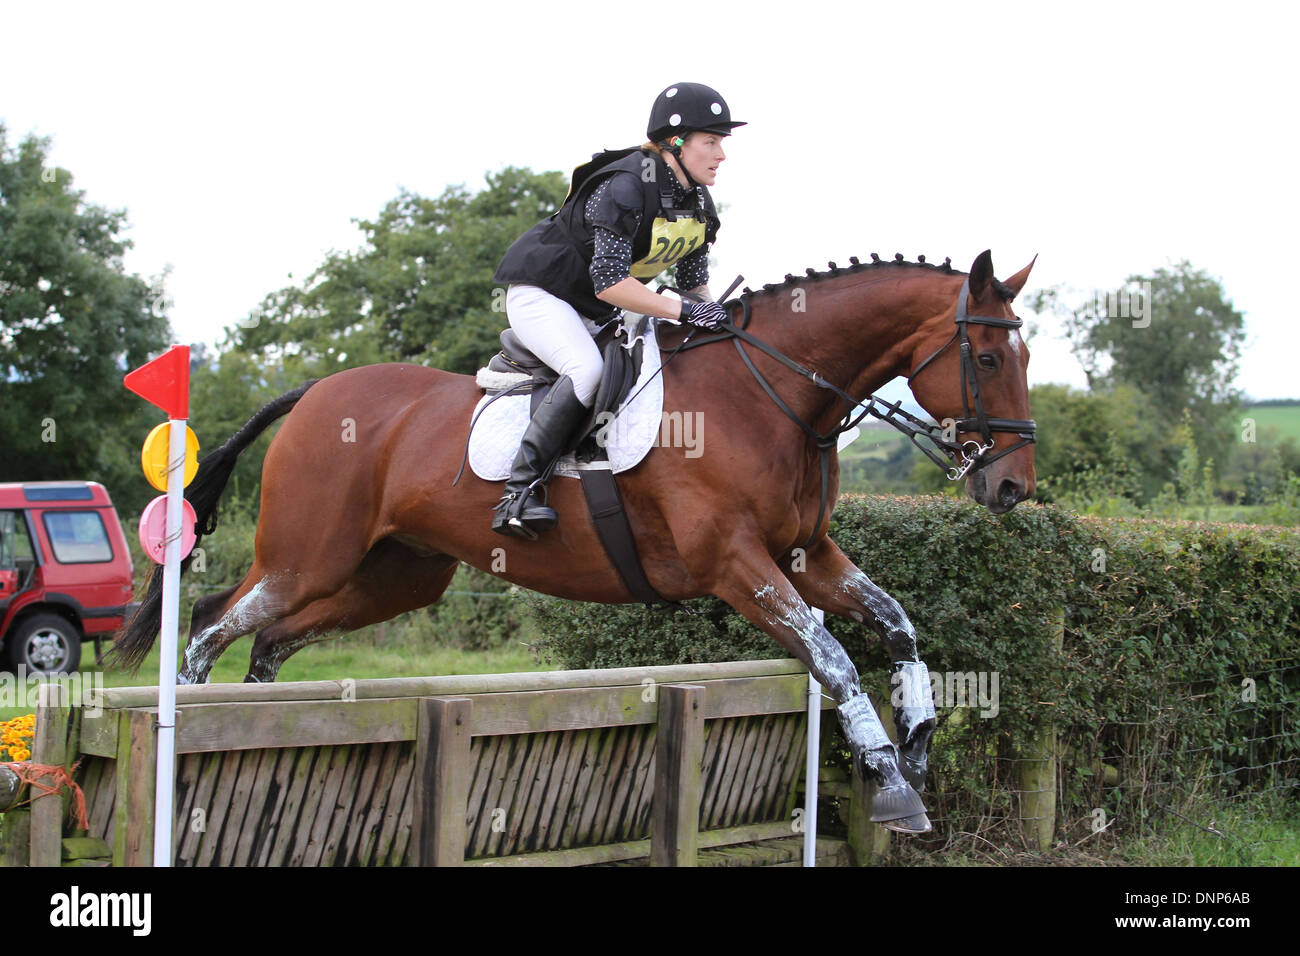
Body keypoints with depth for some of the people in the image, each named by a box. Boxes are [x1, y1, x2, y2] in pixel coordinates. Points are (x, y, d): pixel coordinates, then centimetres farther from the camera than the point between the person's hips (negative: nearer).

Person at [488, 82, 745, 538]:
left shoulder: (699, 204, -2)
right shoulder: (624, 189, -28)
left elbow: (695, 282, 10)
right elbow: (609, 283, -33)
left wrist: (717, 321, -7)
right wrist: (683, 311, -35)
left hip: (596, 312, 9)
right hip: (540, 293, -9)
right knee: (589, 369, -32)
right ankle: (521, 486, -30)